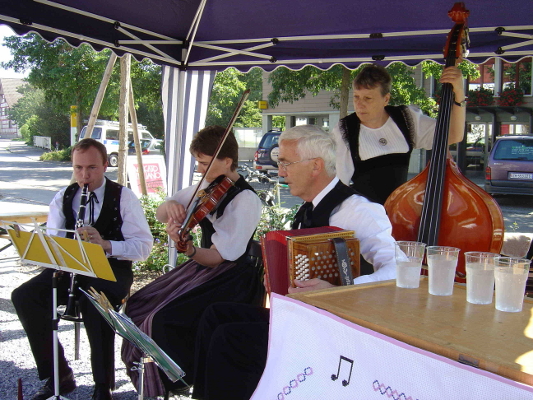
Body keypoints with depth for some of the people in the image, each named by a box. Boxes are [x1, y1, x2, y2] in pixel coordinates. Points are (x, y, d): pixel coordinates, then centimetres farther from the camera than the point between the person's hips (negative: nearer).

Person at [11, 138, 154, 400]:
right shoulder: (62, 198, 10)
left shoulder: (124, 197, -3)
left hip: (111, 269, -4)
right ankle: (59, 375, -8)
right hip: (70, 268, 5)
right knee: (23, 296, -20)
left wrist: (105, 244, -26)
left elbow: (143, 246, -10)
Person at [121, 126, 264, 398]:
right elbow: (160, 214, 7)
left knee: (164, 320, -23)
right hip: (204, 265, 9)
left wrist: (189, 250, -43)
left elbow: (218, 256, -24)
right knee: (138, 305, 6)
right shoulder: (207, 186, 2)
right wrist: (170, 206, -16)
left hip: (230, 278, -9)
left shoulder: (246, 201, -21)